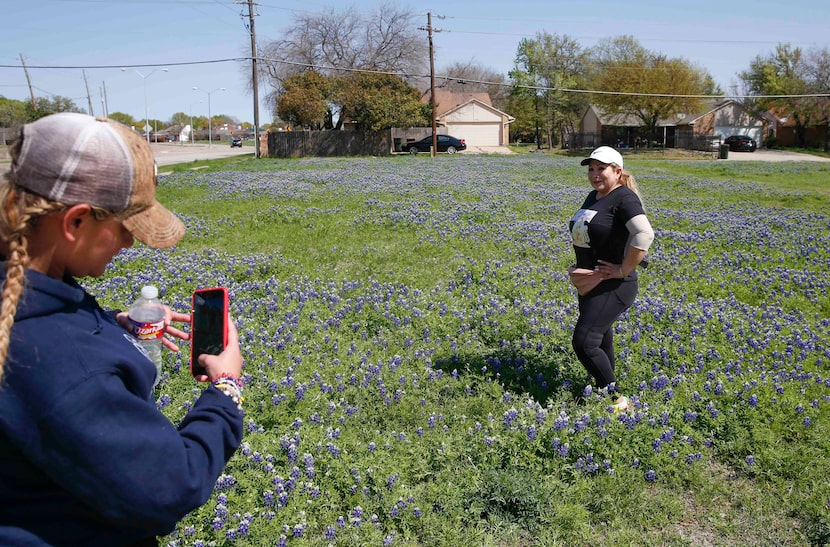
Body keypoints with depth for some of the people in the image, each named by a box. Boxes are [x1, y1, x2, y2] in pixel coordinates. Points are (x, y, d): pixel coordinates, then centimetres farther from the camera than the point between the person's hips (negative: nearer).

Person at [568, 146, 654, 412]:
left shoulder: (624, 198, -16)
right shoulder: (593, 196, 12)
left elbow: (645, 234, -31)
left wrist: (624, 270, -26)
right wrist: (579, 266, 17)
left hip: (612, 286, -9)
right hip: (590, 283, 9)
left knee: (584, 342, -14)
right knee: (600, 340, 17)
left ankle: (617, 399, 0)